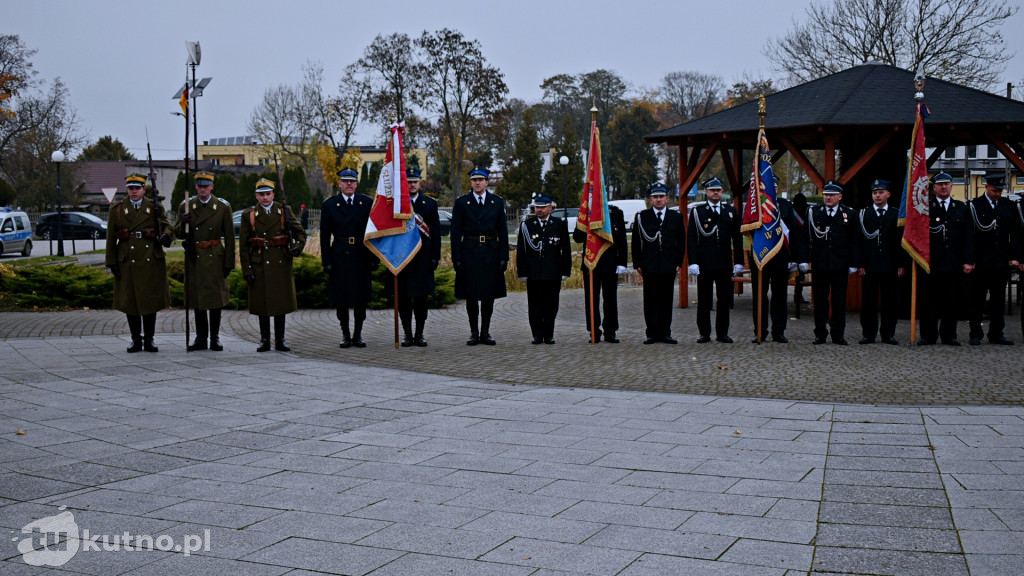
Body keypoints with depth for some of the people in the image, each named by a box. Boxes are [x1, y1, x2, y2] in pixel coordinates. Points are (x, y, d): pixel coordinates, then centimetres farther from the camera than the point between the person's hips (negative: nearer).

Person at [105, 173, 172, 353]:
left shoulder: (154, 207, 8)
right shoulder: (117, 209, 6)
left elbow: (166, 224, 0)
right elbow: (111, 238, 6)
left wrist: (166, 235, -25)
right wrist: (112, 262, 0)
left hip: (151, 262, 0)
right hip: (127, 263, 0)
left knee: (151, 300, 2)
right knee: (130, 301, 4)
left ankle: (149, 339, 12)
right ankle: (136, 339, 15)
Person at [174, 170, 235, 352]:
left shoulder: (223, 206, 0)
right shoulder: (185, 206, 4)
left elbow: (229, 237, 1)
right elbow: (178, 234, 7)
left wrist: (229, 262, -3)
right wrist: (183, 223, -16)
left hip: (215, 258, -2)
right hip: (194, 258, 2)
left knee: (216, 297, 1)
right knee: (196, 298, 6)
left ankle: (215, 337, 10)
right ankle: (201, 338, 14)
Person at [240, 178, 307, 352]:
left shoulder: (284, 211, 6)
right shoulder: (249, 215, 3)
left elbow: (300, 232, 8)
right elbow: (244, 246, 2)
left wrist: (298, 246, -14)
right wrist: (247, 269, -5)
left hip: (281, 264, 1)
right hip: (259, 264, 0)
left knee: (281, 301, 4)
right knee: (261, 302, 4)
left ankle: (280, 340, 12)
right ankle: (264, 340, 14)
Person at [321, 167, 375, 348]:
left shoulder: (367, 203, 4)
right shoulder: (329, 205, 3)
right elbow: (325, 236, 2)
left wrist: (374, 258, 0)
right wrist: (326, 261, -5)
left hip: (361, 257, 1)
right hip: (339, 257, 0)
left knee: (361, 296, 4)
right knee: (340, 297, 3)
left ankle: (358, 334, 15)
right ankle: (345, 335, 14)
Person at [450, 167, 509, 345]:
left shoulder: (497, 203, 7)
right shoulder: (461, 203, 2)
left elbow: (503, 232, 6)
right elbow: (456, 233, 0)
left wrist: (504, 257, -1)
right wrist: (456, 259, -7)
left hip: (491, 254, 1)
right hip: (469, 254, -1)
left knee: (489, 295, 5)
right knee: (471, 296, 2)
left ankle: (485, 332, 13)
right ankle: (474, 332, 11)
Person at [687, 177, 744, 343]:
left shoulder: (731, 211, 11)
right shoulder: (697, 212, 3)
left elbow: (737, 238, 12)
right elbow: (691, 239, -2)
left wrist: (738, 261, 6)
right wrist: (693, 262, -10)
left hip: (725, 263, 2)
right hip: (704, 264, -2)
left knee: (724, 299, 5)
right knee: (704, 300, 2)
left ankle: (722, 333, 13)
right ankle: (704, 334, 10)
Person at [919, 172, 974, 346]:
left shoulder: (962, 208, 12)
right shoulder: (925, 207, 3)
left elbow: (968, 238, 9)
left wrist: (968, 261, 1)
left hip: (954, 265, 2)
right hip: (931, 264, -2)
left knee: (951, 302, 6)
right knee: (929, 301, 1)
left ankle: (949, 335, 15)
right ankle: (928, 335, 8)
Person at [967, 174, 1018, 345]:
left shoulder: (1008, 205, 8)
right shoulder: (975, 205, -4)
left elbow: (1014, 233, 10)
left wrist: (1015, 257, 3)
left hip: (1002, 262, 4)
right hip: (981, 262, -4)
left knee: (998, 299, 9)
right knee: (977, 300, 3)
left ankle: (996, 334, 16)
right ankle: (976, 334, 11)